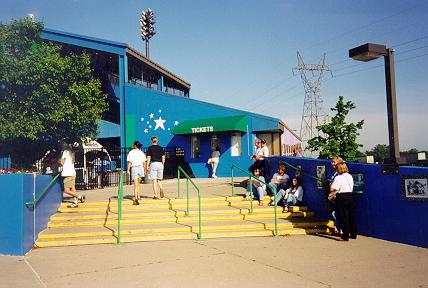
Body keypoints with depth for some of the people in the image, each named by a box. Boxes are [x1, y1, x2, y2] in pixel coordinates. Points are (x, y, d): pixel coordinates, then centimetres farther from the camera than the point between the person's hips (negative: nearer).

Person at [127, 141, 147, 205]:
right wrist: (145, 170, 11)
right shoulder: (141, 153, 7)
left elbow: (129, 162, -4)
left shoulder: (131, 152, 3)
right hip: (140, 168, 2)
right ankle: (138, 196, 24)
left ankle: (136, 198, -19)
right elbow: (144, 162, 3)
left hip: (133, 168, -2)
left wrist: (128, 170, -1)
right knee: (138, 184, 20)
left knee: (136, 184, -6)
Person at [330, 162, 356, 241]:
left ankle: (345, 236, 3)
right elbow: (351, 187, 16)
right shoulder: (350, 176, 8)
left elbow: (332, 189, -17)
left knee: (343, 217, -1)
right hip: (350, 196, 7)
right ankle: (353, 234, 26)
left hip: (342, 197, -7)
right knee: (351, 215, 15)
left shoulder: (338, 178, -14)